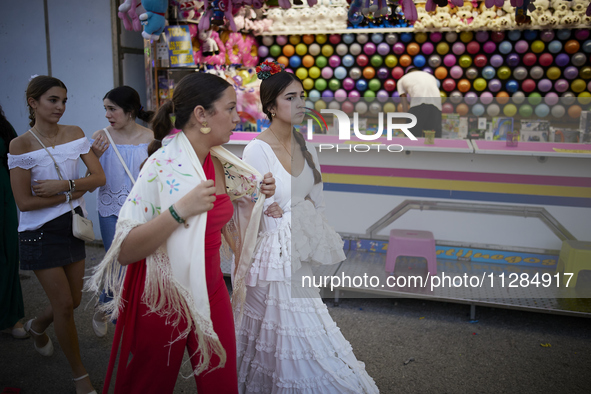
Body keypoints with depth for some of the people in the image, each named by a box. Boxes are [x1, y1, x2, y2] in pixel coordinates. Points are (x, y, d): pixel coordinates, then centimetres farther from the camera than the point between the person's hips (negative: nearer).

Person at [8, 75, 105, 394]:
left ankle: (37, 325, 49)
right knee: (64, 303, 0)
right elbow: (24, 202, -15)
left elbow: (99, 177, -5)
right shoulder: (21, 145, -13)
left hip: (72, 224, 5)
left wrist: (63, 184, -19)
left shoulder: (74, 134, 0)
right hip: (40, 232, -5)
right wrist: (72, 193, -13)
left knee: (73, 299, 13)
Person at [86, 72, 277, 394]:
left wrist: (257, 194, 2)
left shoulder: (220, 162, 0)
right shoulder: (163, 165, -21)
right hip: (164, 295, -6)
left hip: (210, 288, 6)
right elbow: (125, 252, -24)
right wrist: (180, 210, -34)